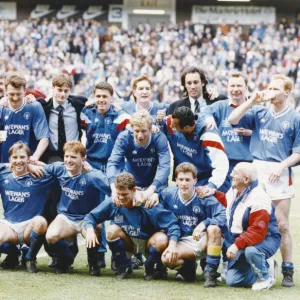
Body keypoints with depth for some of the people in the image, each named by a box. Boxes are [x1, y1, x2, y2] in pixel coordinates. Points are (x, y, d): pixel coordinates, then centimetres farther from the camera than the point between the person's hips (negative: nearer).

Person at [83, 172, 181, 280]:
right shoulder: (112, 203, -17)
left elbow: (172, 223, -28)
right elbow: (91, 217, -8)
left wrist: (172, 245, -45)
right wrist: (90, 230, -31)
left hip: (147, 244, -2)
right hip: (128, 243, 2)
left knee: (162, 240, -34)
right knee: (112, 230, -26)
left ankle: (149, 268, -2)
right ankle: (124, 267, -4)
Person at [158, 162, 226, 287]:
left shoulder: (204, 197, -11)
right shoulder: (168, 194, -2)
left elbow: (223, 217, -23)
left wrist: (204, 224, -35)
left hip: (204, 240, -2)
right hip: (184, 243, 2)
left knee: (214, 228, -36)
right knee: (166, 258, -29)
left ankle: (210, 272, -23)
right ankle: (189, 267, 5)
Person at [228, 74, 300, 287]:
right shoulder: (259, 113, 10)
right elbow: (233, 119, 3)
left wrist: (281, 165, -14)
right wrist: (252, 101, -3)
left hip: (279, 174, -3)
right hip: (256, 171, 3)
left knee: (282, 225, -2)